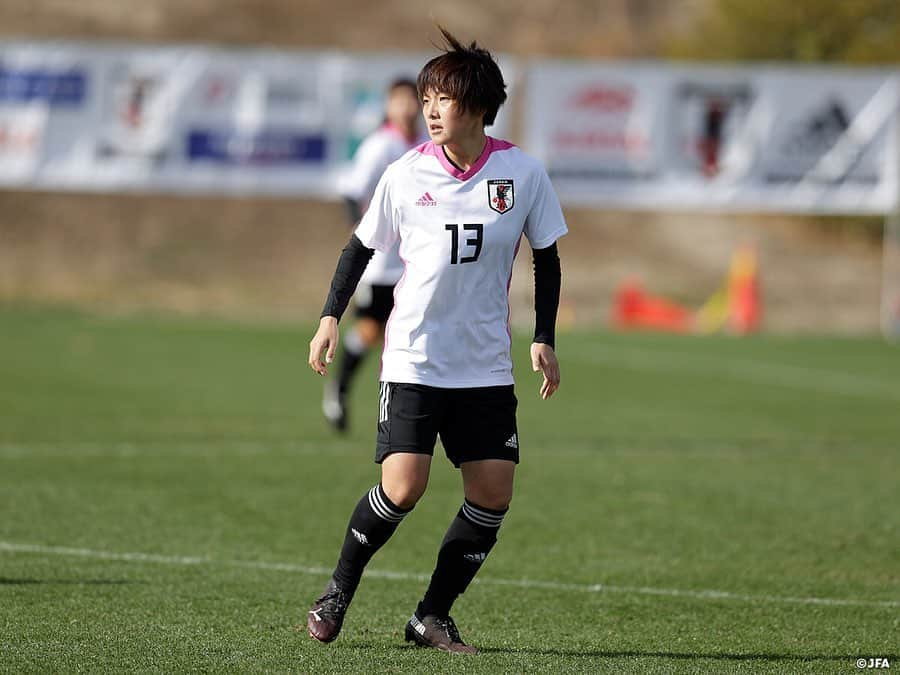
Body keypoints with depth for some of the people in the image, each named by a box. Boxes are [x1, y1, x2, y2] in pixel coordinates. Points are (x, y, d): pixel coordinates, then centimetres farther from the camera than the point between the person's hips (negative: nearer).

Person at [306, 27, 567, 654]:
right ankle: (338, 592, 9)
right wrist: (331, 318, 2)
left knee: (493, 494, -5)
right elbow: (362, 245, 10)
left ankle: (433, 615, 10)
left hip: (487, 365, 2)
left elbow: (547, 257, 9)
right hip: (413, 360, -2)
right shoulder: (406, 174, -3)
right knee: (403, 489, -14)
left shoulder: (523, 173, -2)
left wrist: (544, 338, 4)